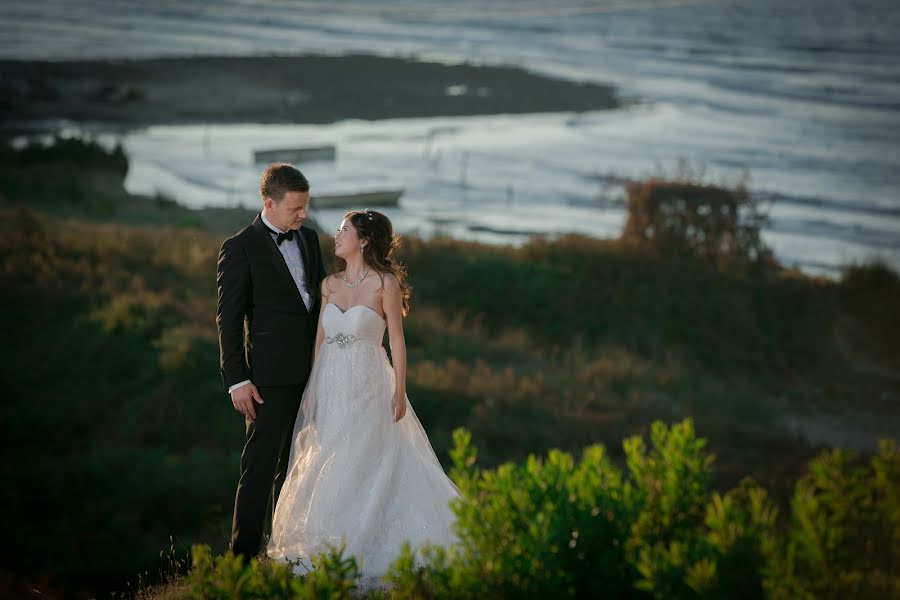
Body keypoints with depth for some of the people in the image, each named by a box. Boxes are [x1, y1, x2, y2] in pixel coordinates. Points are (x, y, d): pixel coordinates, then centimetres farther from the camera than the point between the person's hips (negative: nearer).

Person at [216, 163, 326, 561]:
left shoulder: (308, 239, 12)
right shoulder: (240, 249, -9)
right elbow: (228, 319, -9)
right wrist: (237, 380, -13)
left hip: (313, 371, 7)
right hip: (272, 376, -7)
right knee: (261, 466, -6)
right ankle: (243, 555, -3)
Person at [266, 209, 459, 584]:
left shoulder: (385, 284, -7)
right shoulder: (330, 284, 8)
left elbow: (396, 340, -6)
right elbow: (320, 338, 11)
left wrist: (400, 391, -9)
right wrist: (311, 388, 6)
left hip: (367, 386, -5)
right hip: (330, 385, 5)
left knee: (362, 465, -3)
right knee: (325, 466, 7)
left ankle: (361, 549, 6)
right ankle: (329, 545, 16)